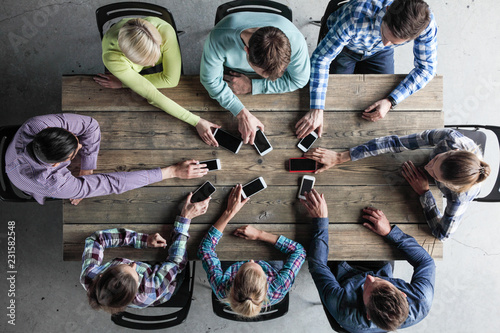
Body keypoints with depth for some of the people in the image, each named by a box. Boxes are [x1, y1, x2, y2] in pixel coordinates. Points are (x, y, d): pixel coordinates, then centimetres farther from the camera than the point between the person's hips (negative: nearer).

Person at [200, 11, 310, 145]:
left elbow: (299, 80, -21)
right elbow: (210, 80, -28)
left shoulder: (296, 41, -39)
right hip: (230, 72, 0)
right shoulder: (220, 39, -44)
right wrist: (242, 114, -37)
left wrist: (251, 86, -27)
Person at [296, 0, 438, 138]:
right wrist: (316, 110, -47)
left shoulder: (425, 23, -36)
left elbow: (426, 67, -22)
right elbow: (320, 58, -41)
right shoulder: (357, 15, -47)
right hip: (342, 45, -2)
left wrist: (390, 102, -35)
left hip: (380, 52, 3)